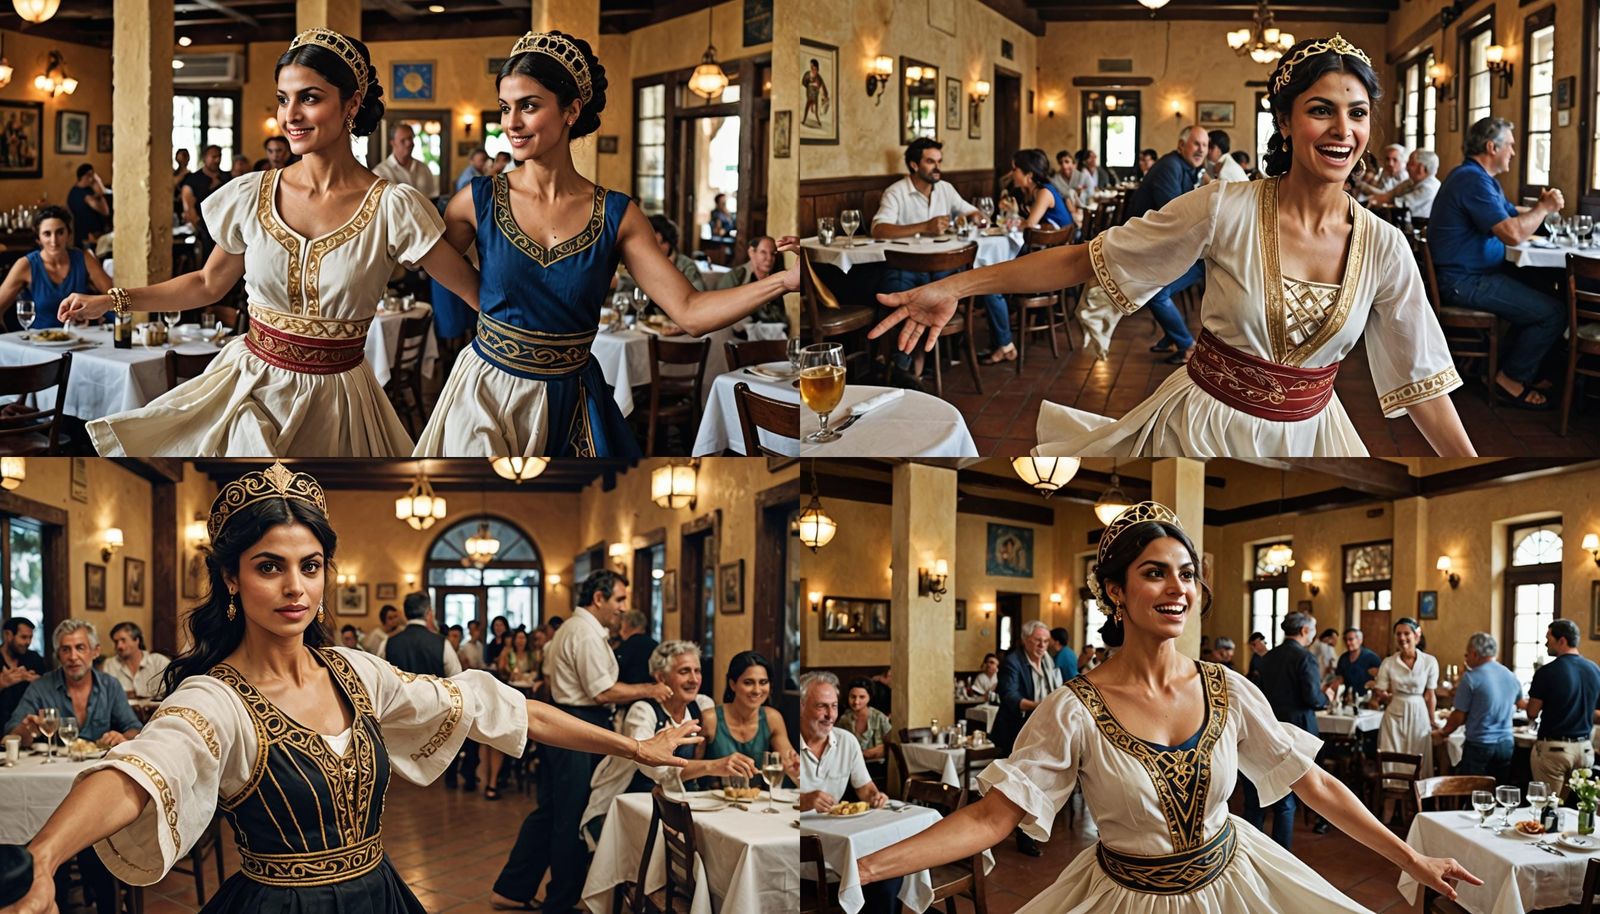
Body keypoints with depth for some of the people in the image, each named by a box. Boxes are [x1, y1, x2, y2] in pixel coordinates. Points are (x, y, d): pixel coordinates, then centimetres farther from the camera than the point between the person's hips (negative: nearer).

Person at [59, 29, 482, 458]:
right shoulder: (250, 196, -3)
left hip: (335, 403, -2)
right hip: (250, 388, 2)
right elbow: (209, 284, 12)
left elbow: (476, 290, -8)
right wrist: (112, 301, 8)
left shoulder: (393, 208, -11)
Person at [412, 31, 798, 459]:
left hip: (571, 405, 1)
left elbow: (689, 312, -11)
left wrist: (784, 280, -21)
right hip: (486, 396, -1)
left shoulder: (618, 215, -5)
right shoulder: (479, 200, -5)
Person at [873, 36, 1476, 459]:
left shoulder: (1385, 248, -8)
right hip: (1205, 428, -2)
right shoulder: (1225, 211, -16)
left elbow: (1420, 382, -2)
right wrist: (956, 286, -14)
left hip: (1305, 440, 2)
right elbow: (1088, 258, -11)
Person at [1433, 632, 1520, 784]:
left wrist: (1443, 733, 10)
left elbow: (1459, 717, -9)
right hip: (1506, 745, 5)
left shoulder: (1471, 678, -12)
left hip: (1480, 745, -5)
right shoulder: (1511, 677, 6)